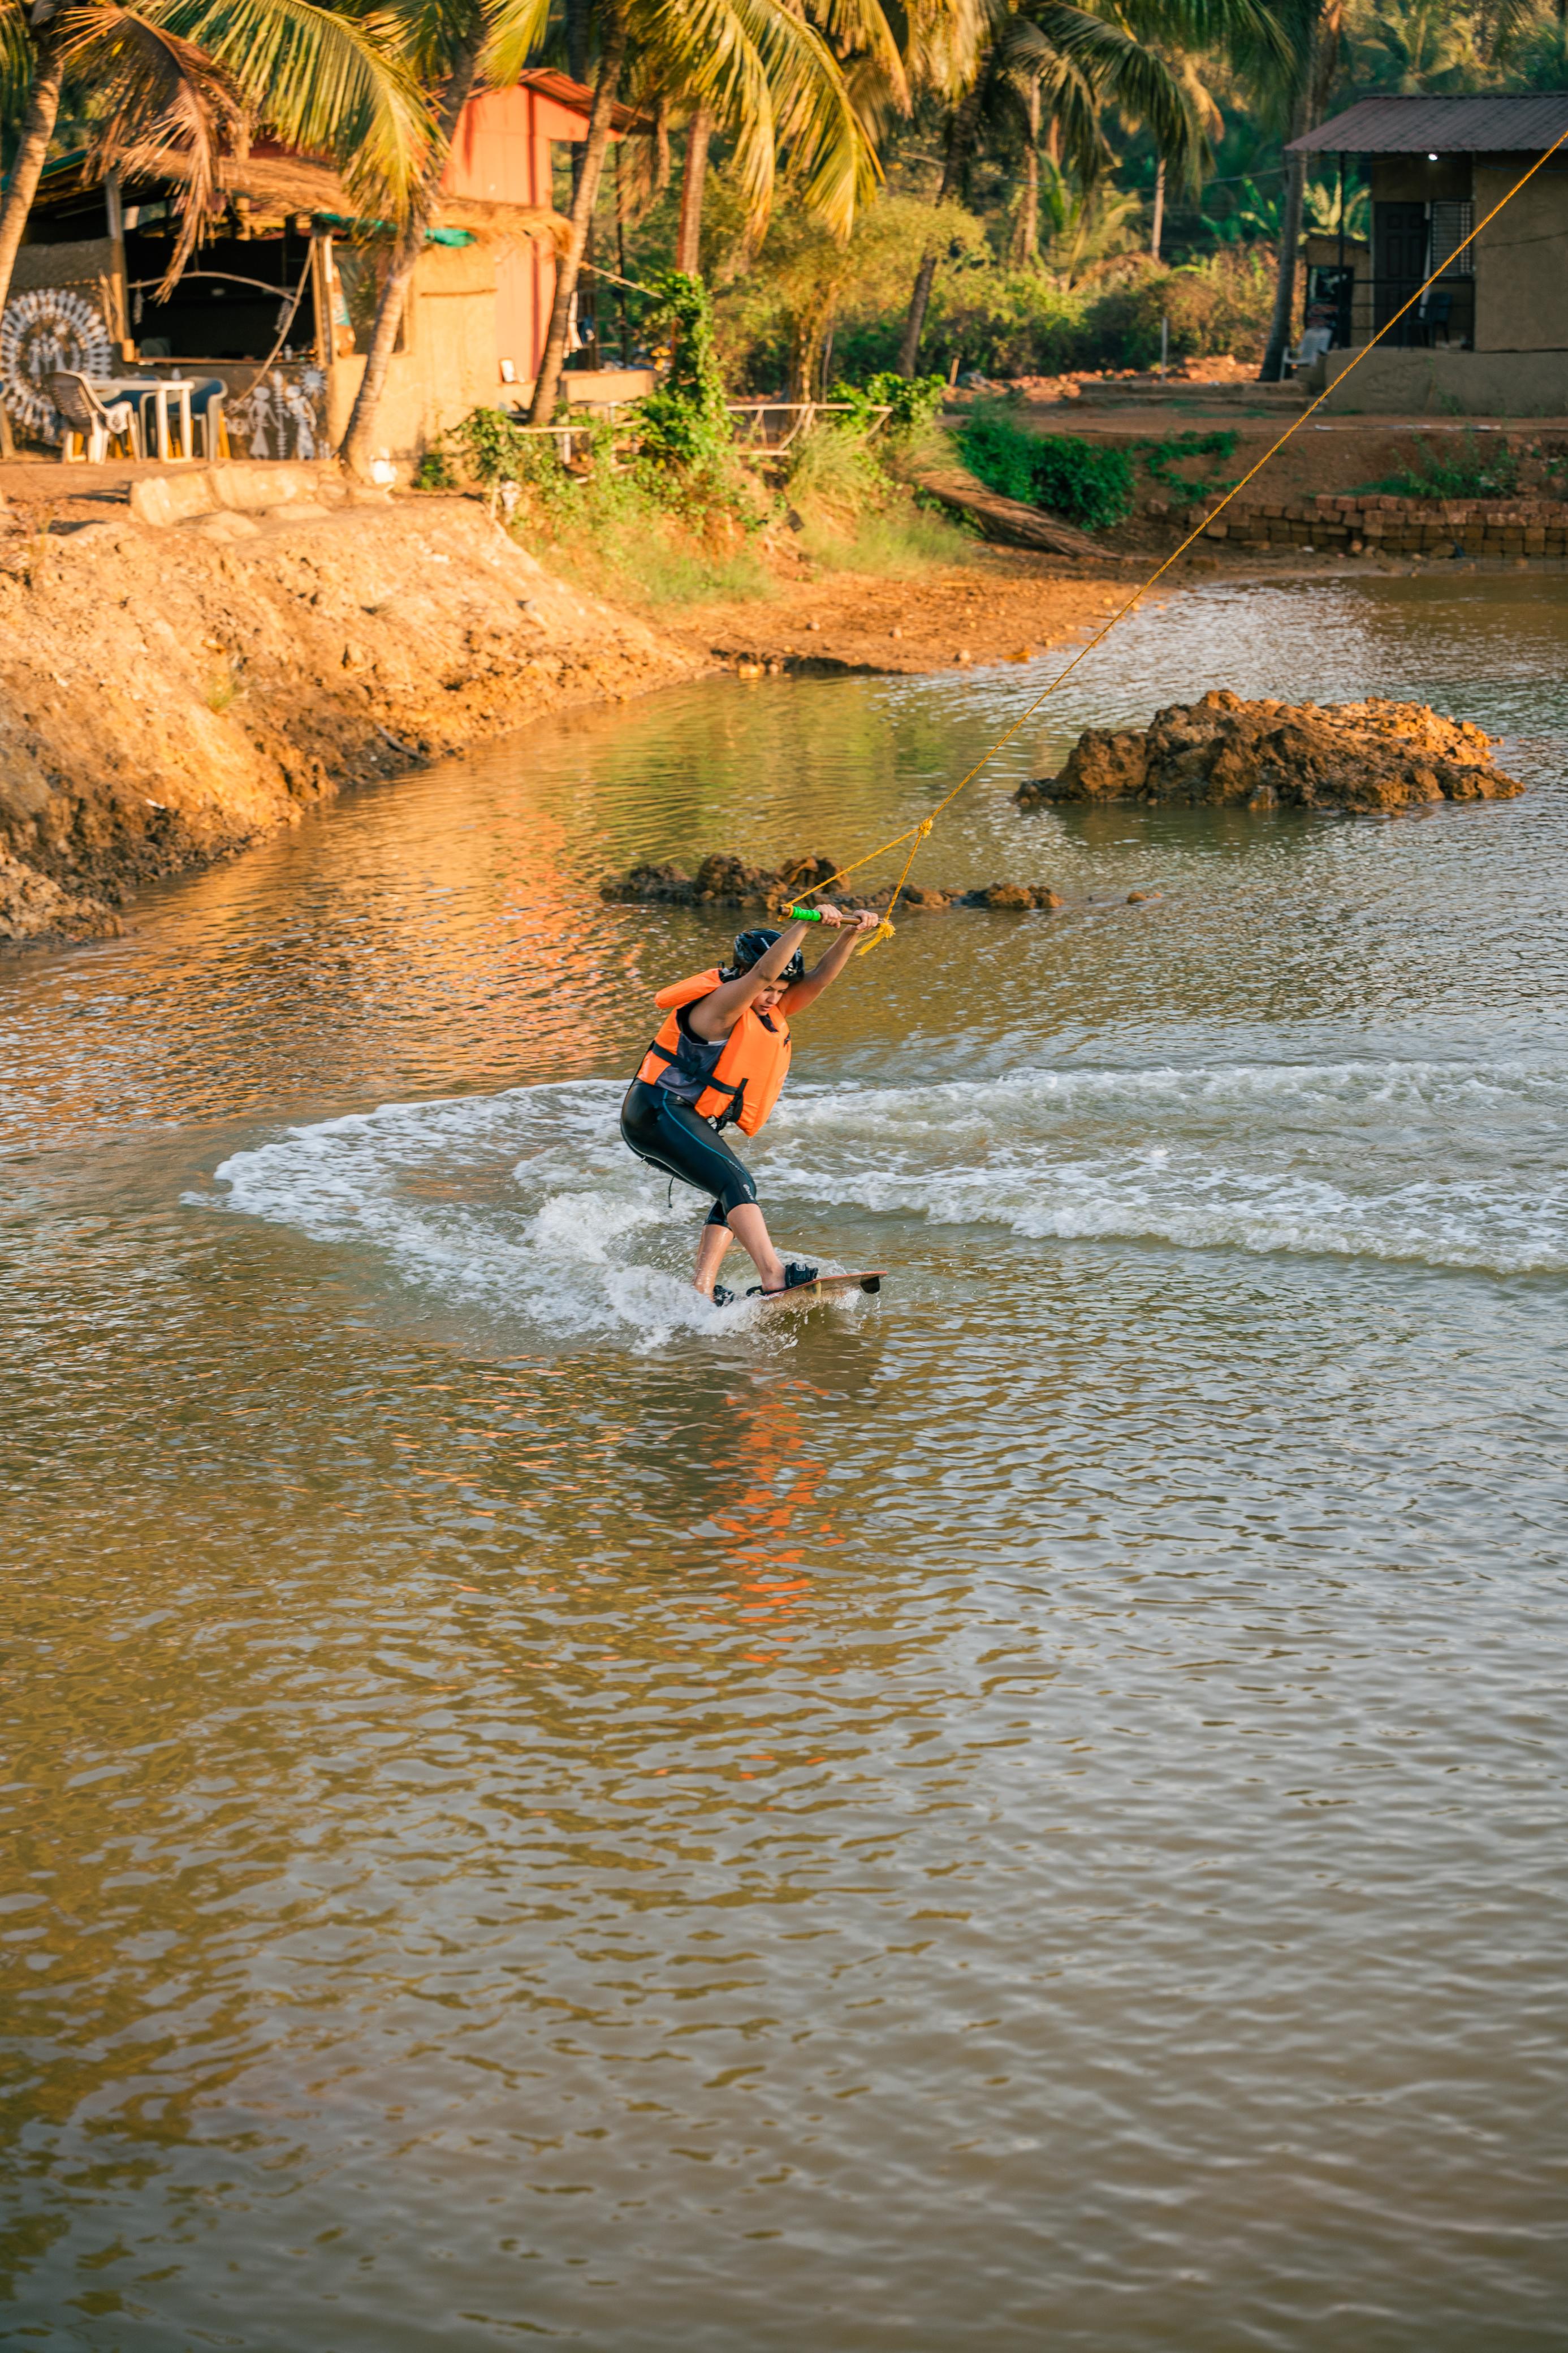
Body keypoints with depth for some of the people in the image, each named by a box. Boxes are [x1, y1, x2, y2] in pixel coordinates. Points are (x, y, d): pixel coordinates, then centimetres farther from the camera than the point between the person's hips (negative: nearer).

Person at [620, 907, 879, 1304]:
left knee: (735, 1196, 9)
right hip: (659, 1111, -10)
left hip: (685, 1122, 10)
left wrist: (849, 934, -13)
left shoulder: (771, 1014, 12)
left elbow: (820, 977, 2)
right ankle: (773, 1276, -36)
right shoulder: (722, 1006, -14)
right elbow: (762, 972, -32)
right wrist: (806, 922, -41)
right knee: (737, 1183, -22)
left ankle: (701, 1290, 2)